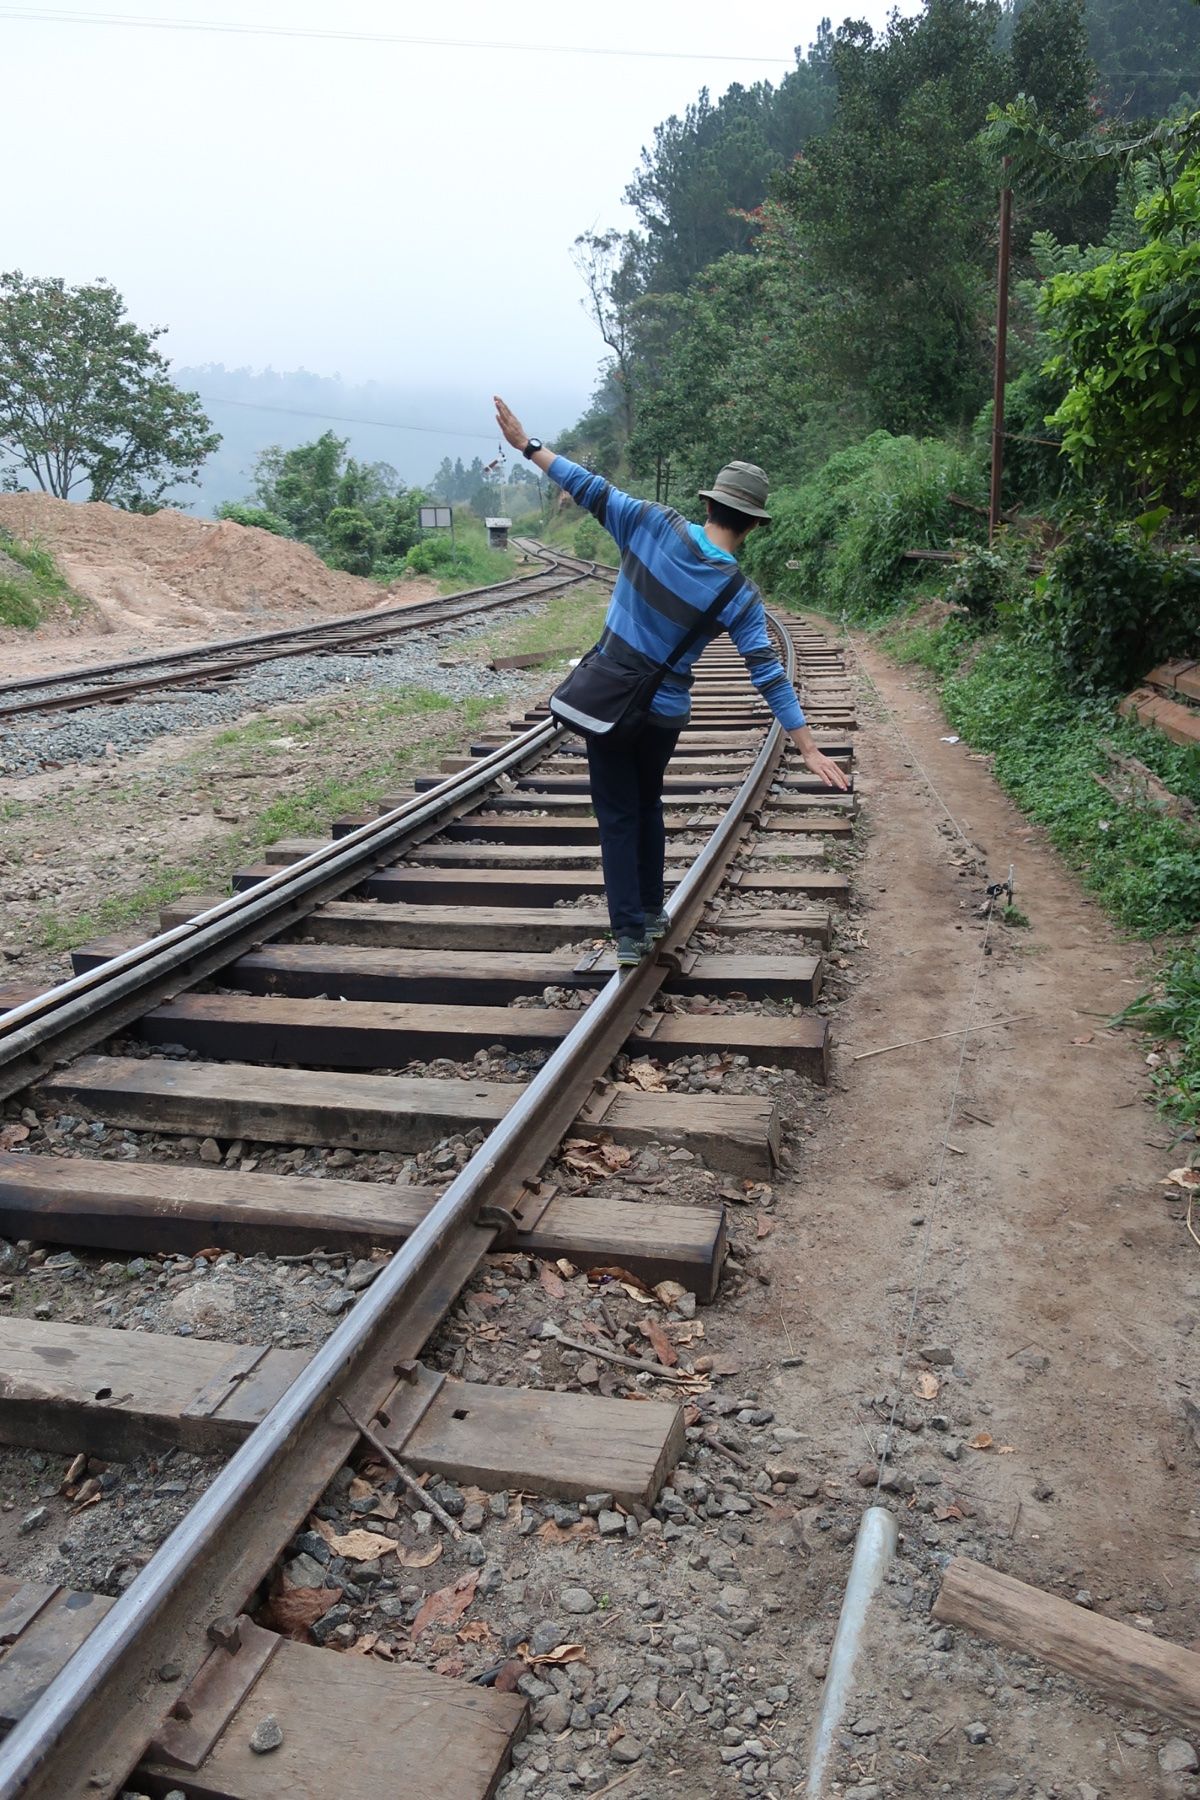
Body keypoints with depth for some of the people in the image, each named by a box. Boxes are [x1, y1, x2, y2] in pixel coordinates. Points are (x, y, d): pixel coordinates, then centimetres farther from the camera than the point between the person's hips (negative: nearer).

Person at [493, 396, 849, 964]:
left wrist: (526, 444, -3)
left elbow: (593, 491, -11)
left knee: (619, 815, 7)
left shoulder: (656, 525, -13)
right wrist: (808, 746, -13)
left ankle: (630, 932, 3)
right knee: (647, 805, 24)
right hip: (664, 715, 1)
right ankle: (652, 913, 33)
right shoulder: (740, 597, -11)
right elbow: (769, 674, -15)